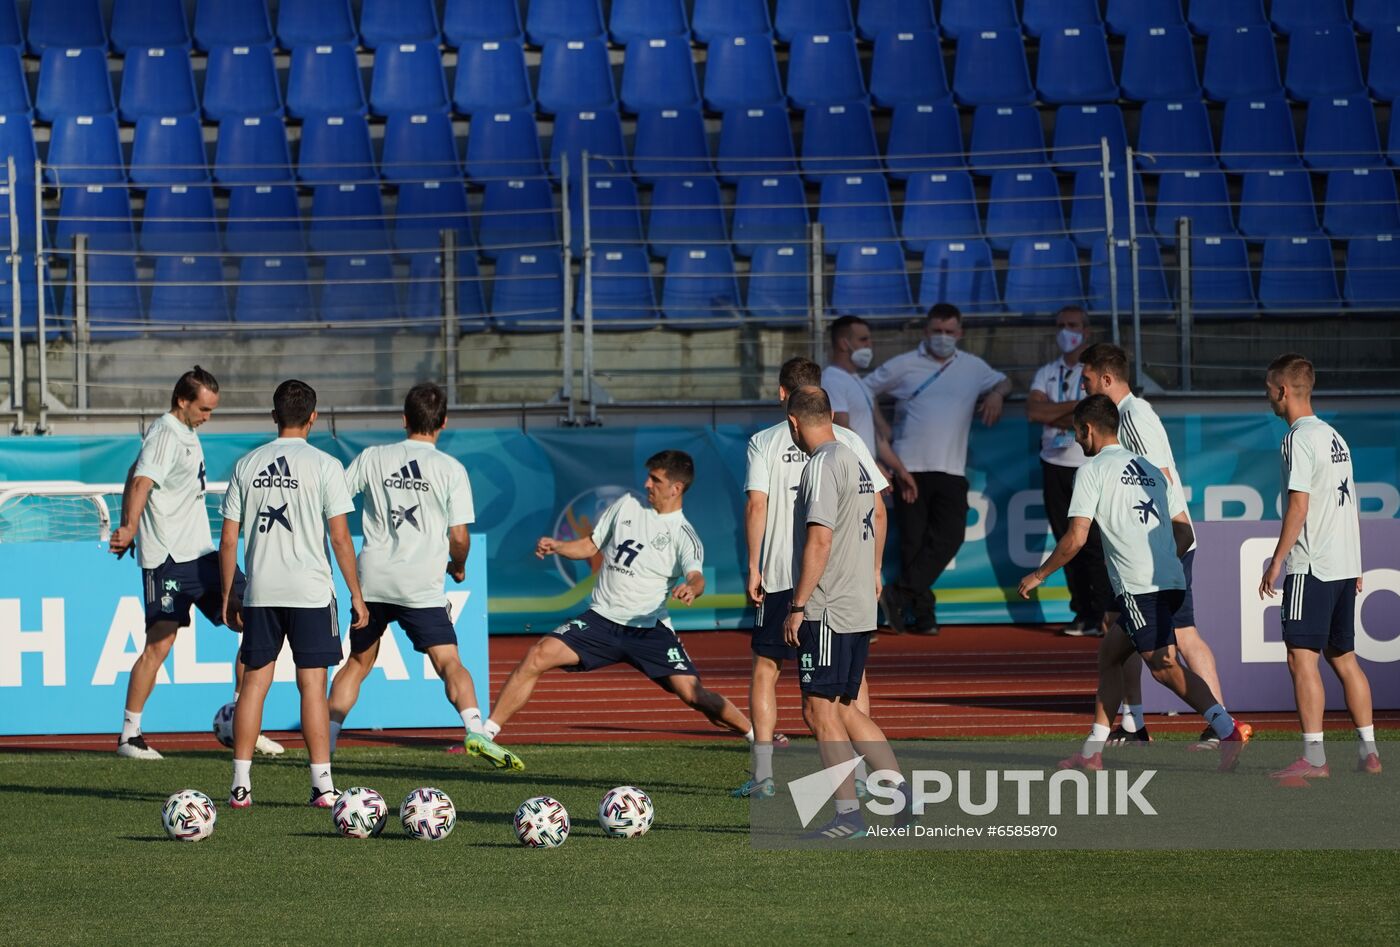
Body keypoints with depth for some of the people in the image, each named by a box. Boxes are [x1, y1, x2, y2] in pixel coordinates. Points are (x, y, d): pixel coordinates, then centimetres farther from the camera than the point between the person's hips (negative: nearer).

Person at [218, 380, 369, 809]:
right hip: (310, 591, -3)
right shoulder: (324, 465, -4)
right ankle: (323, 785, -1)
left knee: (255, 682, 8)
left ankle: (241, 784, 5)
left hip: (260, 593, 3)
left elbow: (228, 539, 7)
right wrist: (357, 596, 1)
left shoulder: (247, 464, 6)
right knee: (312, 685, 0)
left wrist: (228, 595, 16)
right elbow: (340, 537, -6)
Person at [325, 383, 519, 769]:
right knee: (449, 663, -6)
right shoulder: (451, 469, -2)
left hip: (372, 578, 3)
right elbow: (459, 537, -4)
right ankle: (475, 730, -27)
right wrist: (458, 567, 17)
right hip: (421, 585, -3)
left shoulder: (373, 458, 5)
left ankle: (324, 743, 17)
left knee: (358, 662, 18)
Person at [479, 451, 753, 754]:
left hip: (649, 627, -3)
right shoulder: (627, 505, 8)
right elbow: (591, 546, 17)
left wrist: (691, 588, -47)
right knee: (538, 655, -16)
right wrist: (556, 546, -3)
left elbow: (696, 576, -22)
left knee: (692, 692, -16)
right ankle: (486, 734, -11)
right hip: (602, 619, 3)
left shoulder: (683, 535, -5)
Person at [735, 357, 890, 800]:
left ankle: (763, 775, 3)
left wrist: (754, 568, -3)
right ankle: (860, 773, 6)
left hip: (781, 573, -1)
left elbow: (756, 505, -8)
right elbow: (877, 510, 2)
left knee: (765, 667, 10)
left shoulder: (764, 442, -1)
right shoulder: (848, 441, 4)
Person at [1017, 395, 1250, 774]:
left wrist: (1038, 576, 3)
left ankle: (1227, 729, -29)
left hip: (1139, 587, -9)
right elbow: (1184, 532, 17)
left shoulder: (1093, 471, -2)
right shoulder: (1150, 469, 20)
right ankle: (1093, 752, 20)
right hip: (1171, 582, 9)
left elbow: (1076, 538, -9)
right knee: (1109, 653, 18)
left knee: (1164, 666, -13)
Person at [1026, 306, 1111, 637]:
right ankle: (1082, 613, 10)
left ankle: (1102, 615, -7)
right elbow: (1033, 411, -3)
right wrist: (1075, 406, -9)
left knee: (1095, 543, -10)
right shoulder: (1046, 373, 14)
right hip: (1055, 466, 5)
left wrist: (1054, 417, -7)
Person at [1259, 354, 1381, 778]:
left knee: (1302, 657, -8)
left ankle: (1314, 756, -12)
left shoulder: (1299, 440, -11)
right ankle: (1368, 751, 13)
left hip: (1311, 567, -9)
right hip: (1345, 565, 9)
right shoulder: (1334, 437, 16)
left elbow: (1299, 505, -18)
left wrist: (1276, 561, -15)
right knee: (1343, 657, 13)